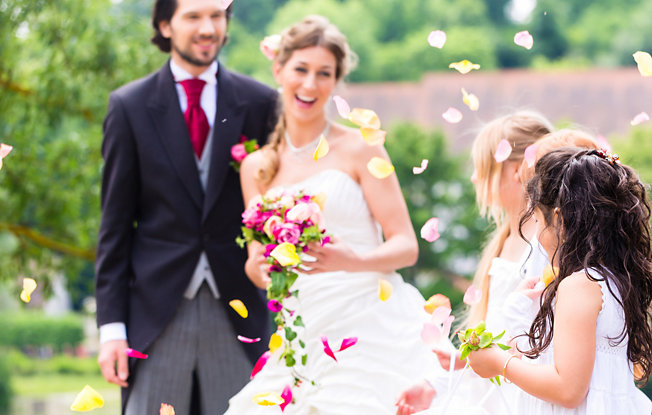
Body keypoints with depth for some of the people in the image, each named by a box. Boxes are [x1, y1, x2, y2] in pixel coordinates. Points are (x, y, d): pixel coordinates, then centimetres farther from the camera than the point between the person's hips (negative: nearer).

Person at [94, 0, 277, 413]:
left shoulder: (260, 103, 5)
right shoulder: (129, 106, 3)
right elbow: (115, 224, 3)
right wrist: (112, 325, -3)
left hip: (236, 311, 1)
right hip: (156, 311, -1)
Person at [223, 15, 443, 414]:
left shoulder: (358, 148, 1)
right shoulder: (257, 167, 14)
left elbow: (407, 246, -2)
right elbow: (258, 269, 16)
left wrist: (353, 261, -21)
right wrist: (259, 264, -8)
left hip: (372, 330, -4)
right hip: (307, 339, 4)